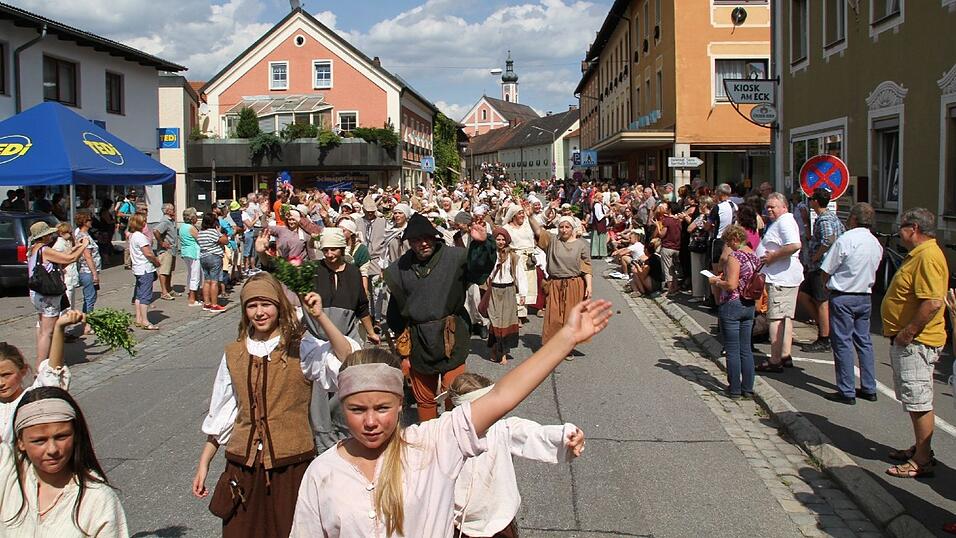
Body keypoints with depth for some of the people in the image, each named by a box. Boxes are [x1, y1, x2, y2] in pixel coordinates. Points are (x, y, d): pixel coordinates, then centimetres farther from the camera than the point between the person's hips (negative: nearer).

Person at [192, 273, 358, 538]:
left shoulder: (301, 348, -6)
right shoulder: (234, 354, 7)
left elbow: (347, 362, -25)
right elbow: (220, 416, 15)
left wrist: (320, 317, -33)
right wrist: (204, 464, 15)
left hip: (291, 465, -3)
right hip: (243, 465, 3)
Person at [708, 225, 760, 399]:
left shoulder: (735, 257, -17)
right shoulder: (754, 256, 7)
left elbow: (731, 285, -24)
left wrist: (716, 282, -7)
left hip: (732, 306, -7)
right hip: (749, 306, 8)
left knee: (732, 350, 2)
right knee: (746, 349, 12)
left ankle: (735, 389, 7)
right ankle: (748, 388, 16)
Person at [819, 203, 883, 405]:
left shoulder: (845, 240, -16)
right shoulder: (876, 244, 5)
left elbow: (826, 271, -11)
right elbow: (872, 271, 14)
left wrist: (828, 285, 8)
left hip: (842, 297, -7)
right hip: (865, 297, 7)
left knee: (842, 342, -1)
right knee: (864, 341, 14)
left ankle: (847, 392, 1)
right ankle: (869, 388, 19)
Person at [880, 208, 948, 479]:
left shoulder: (928, 256, -20)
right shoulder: (918, 254, 15)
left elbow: (933, 302, -29)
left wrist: (907, 334, -22)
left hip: (916, 342, -11)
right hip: (908, 341, 11)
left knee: (919, 401, -4)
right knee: (914, 401, 19)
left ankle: (922, 461, 2)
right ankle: (920, 449, 30)